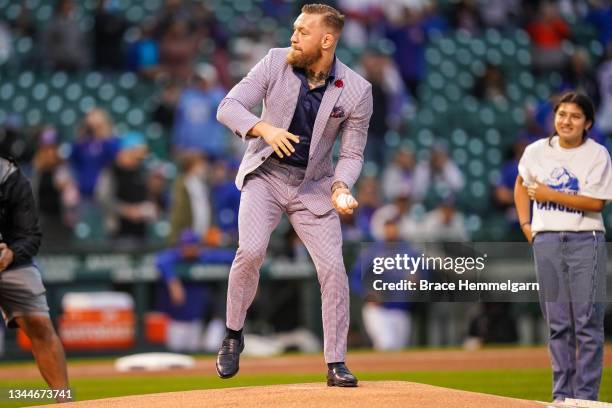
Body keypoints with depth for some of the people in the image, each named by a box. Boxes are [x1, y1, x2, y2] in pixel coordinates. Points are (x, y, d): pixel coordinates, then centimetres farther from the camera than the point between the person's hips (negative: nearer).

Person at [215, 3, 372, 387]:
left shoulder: (357, 90, -12)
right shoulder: (276, 62, -11)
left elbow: (352, 153, -4)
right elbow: (228, 107, -13)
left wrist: (340, 187, -24)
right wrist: (263, 128, -33)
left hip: (313, 185, 1)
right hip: (265, 175, -1)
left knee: (333, 266, -8)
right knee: (251, 250, -22)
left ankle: (336, 364, 4)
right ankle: (233, 337, -1)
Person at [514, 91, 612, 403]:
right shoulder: (537, 151, 6)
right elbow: (521, 185, 24)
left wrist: (550, 195, -13)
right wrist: (525, 224, 13)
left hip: (585, 241, -3)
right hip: (546, 241, 3)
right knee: (557, 323, 6)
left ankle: (585, 395, -3)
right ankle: (562, 394, 11)